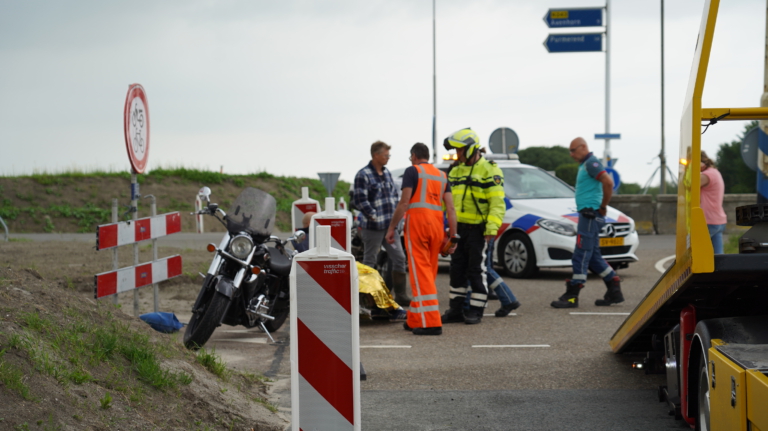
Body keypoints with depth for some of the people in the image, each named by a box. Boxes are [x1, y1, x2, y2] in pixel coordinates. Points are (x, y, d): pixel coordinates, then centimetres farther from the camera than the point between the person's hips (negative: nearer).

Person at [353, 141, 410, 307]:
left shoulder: (386, 173, 13)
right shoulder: (363, 175, -11)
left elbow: (394, 194, 21)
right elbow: (360, 200, -17)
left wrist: (395, 215, 10)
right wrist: (374, 216, -16)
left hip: (390, 225, 8)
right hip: (373, 227, -7)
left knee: (399, 258, 5)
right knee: (369, 262, 2)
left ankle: (400, 295, 11)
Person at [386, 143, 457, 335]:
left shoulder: (412, 171, 1)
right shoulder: (442, 175, 18)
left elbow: (404, 202, -8)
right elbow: (450, 208, 11)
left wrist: (391, 228, -3)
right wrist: (453, 235, 10)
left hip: (417, 220, -6)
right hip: (437, 224, 6)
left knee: (420, 272, -8)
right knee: (429, 273, 13)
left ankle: (430, 322, -15)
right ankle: (414, 319, 21)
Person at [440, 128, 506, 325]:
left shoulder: (488, 170, -8)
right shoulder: (456, 172, 15)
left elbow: (497, 202, -14)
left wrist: (492, 228, -22)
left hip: (478, 229, -7)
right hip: (459, 228, 7)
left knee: (476, 270, -2)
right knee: (457, 269, 9)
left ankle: (476, 311, 5)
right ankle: (456, 309, 15)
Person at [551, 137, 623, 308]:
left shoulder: (591, 163, -11)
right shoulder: (584, 165, 20)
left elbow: (608, 182, -25)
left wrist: (603, 206, -17)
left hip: (590, 214, -11)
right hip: (587, 215, 11)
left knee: (581, 255, -10)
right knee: (593, 256, 12)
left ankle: (572, 296, -9)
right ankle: (615, 291, 15)